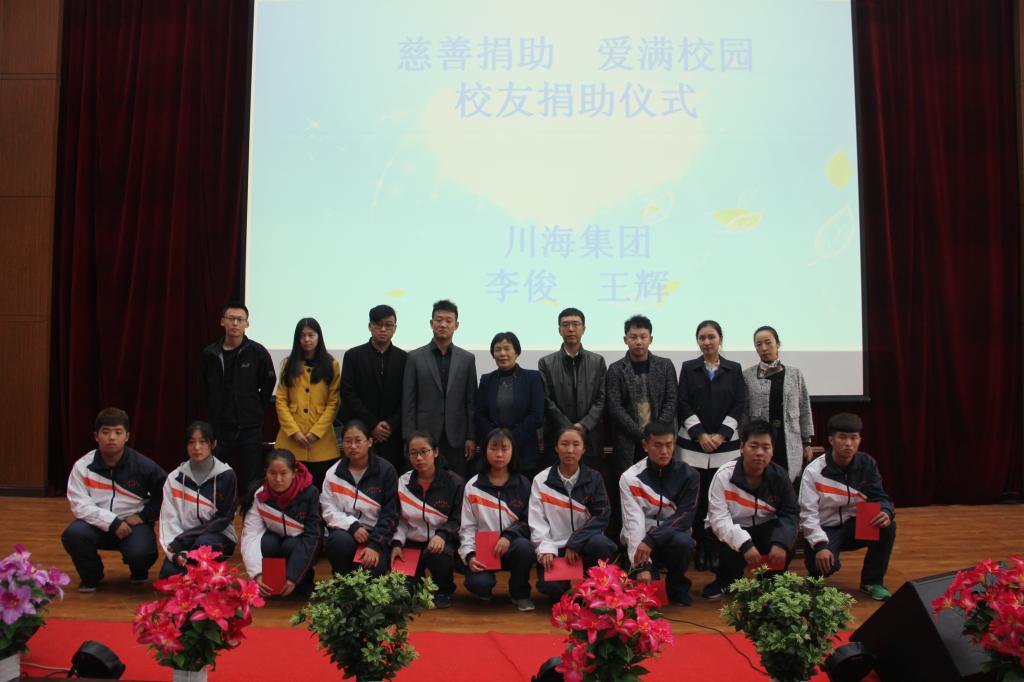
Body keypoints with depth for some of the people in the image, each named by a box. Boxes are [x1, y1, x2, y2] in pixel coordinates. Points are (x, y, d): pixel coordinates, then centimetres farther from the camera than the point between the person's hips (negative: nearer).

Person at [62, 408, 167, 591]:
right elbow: (79, 505, -12)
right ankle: (91, 576, 3)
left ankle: (139, 571, 13)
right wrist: (112, 522, -22)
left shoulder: (143, 465, -8)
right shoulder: (83, 466, -8)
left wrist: (143, 516, -9)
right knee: (73, 534, -29)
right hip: (98, 524, 1)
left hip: (133, 523, -1)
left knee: (139, 552, -30)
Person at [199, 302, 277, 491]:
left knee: (250, 483, 4)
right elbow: (203, 389, 13)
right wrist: (213, 413, 10)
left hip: (250, 428, -2)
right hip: (219, 428, 2)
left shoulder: (258, 352, -6)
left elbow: (268, 385, 3)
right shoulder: (210, 354, 1)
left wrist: (257, 412, 3)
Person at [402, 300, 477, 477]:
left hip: (457, 438, 1)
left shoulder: (467, 359, 7)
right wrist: (410, 440, -6)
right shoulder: (415, 358, 3)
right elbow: (408, 402, 0)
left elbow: (471, 402, 7)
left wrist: (471, 438, 1)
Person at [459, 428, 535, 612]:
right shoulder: (473, 486, 2)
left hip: (511, 547, 1)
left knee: (524, 547, -35)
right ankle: (484, 591, 12)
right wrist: (470, 555, -12)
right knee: (478, 583, -31)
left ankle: (520, 593, -4)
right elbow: (467, 527, 3)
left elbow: (528, 522, 3)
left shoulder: (523, 484, 4)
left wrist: (509, 536, -15)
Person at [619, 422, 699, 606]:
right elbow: (633, 523, -19)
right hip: (640, 541, -1)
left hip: (672, 537, 1)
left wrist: (651, 539, -28)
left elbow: (685, 517, -14)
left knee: (683, 542, -34)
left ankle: (676, 584, -2)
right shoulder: (630, 478, -12)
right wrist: (641, 565, -29)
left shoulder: (688, 475, -7)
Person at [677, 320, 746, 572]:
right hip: (694, 442, 0)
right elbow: (683, 404, 0)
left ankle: (717, 548, 7)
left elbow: (739, 405, 2)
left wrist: (721, 435, -8)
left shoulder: (734, 369, 8)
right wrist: (701, 434, -9)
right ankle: (700, 548, 7)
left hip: (725, 443, 0)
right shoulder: (688, 368, 6)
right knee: (697, 496, -2)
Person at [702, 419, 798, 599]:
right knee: (731, 551, -33)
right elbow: (718, 518, -22)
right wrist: (744, 543, -36)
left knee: (786, 539, -26)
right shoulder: (724, 475, -19)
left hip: (764, 529, 3)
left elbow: (791, 512, -7)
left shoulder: (779, 476, -10)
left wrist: (781, 542, -26)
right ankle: (725, 581, 6)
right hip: (732, 531, -2)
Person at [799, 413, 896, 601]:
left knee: (887, 526, -24)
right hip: (825, 529, -4)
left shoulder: (867, 464, -4)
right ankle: (815, 578, 11)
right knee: (825, 564, -31)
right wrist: (820, 545, -30)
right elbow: (808, 514, -17)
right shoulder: (814, 471, -15)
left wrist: (886, 512, -25)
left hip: (855, 525, 4)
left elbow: (879, 497, 0)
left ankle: (873, 581, -2)